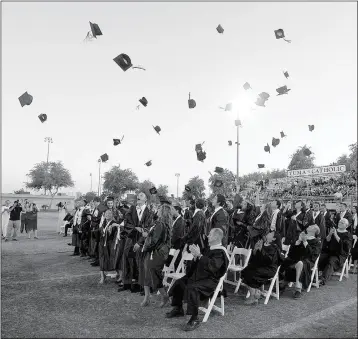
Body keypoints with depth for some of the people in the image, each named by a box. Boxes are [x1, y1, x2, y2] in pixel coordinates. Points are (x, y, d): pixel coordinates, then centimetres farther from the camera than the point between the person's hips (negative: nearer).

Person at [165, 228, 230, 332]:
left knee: (191, 288, -33)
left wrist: (199, 255, -31)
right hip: (199, 276, 10)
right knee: (179, 282, 9)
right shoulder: (209, 249, 13)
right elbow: (198, 264, 22)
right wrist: (195, 256, 0)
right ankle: (178, 309, 25)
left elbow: (213, 266, -33)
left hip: (210, 280, -10)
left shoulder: (220, 252, -16)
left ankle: (194, 319, -21)